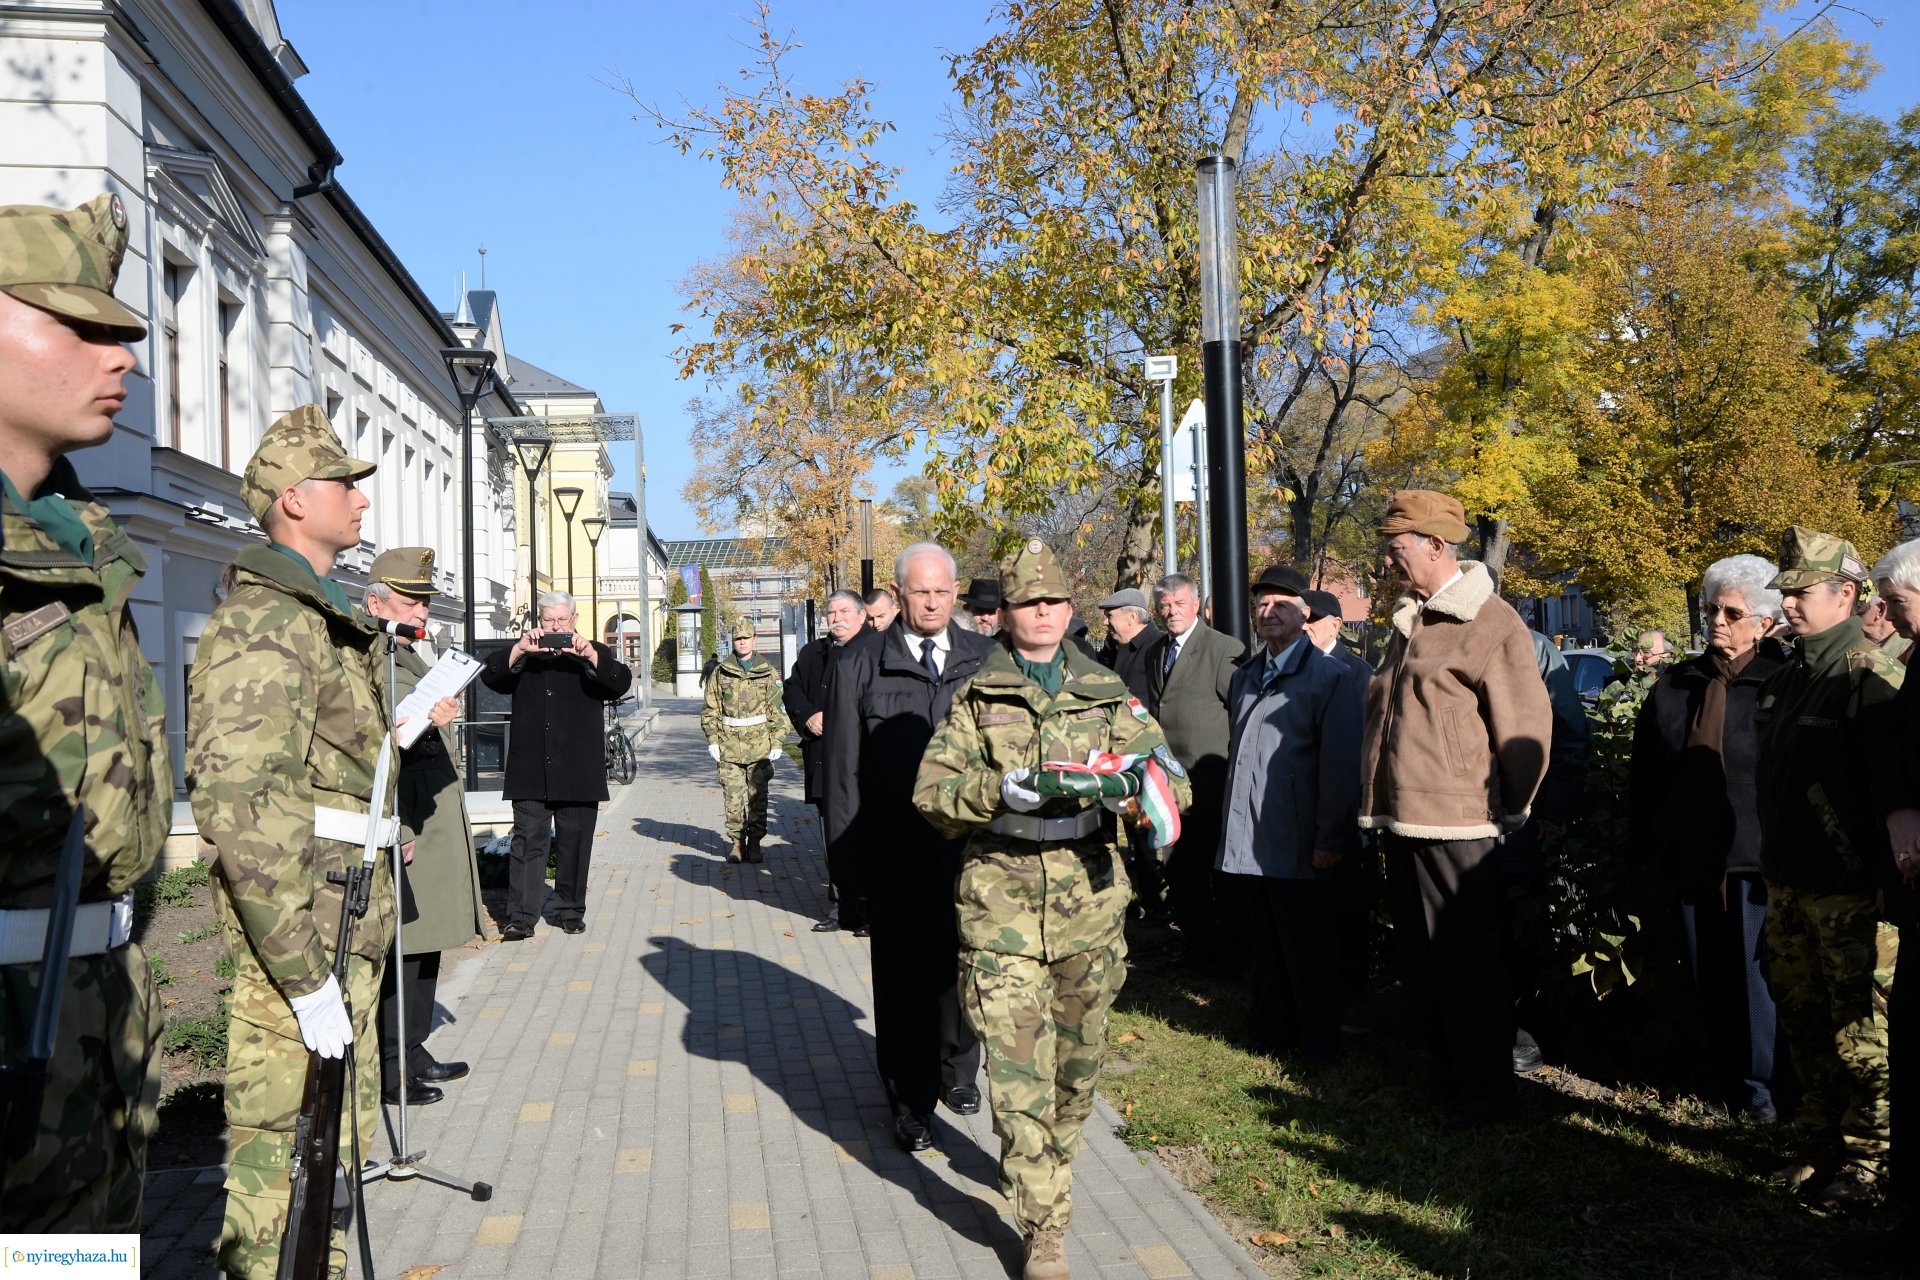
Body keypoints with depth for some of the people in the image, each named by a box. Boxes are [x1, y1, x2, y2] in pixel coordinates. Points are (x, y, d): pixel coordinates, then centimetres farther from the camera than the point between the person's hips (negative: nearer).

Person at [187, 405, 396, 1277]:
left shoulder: (326, 619, 16)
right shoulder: (264, 623, -17)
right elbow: (237, 803, -25)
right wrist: (305, 975, -26)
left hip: (347, 931, 10)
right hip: (303, 939, -10)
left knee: (341, 1136, 20)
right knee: (286, 1154, -2)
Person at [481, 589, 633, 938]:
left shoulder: (594, 655, 10)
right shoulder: (523, 655, 13)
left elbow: (621, 683, -8)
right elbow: (490, 677, -3)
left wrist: (590, 655, -23)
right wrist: (519, 649, -18)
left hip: (578, 772, 0)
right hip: (531, 771, 0)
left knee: (575, 842, 6)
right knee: (528, 840, -4)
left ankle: (571, 911, 17)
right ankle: (521, 916, -5)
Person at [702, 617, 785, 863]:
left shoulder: (768, 672, 6)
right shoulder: (721, 672, 6)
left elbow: (776, 710, 6)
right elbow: (710, 709, 8)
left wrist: (777, 742, 0)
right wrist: (712, 739, 0)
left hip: (760, 746, 0)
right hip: (729, 746, 0)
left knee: (758, 797, 2)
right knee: (733, 797, 1)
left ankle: (754, 843, 12)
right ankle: (736, 843, 11)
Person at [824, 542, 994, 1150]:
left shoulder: (986, 660, 5)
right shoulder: (861, 666, 2)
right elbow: (843, 769, 1)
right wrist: (845, 859, -4)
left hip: (971, 848, 2)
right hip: (895, 855, -2)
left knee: (962, 964, 15)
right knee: (904, 974, 6)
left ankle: (956, 1070, 38)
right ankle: (910, 1099, 20)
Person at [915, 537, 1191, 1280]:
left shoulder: (1108, 693, 9)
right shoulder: (977, 697, 5)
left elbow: (1167, 777, 7)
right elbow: (931, 791, -1)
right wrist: (995, 788, -19)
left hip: (1089, 891, 2)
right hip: (1001, 892, -2)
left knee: (1079, 1051, 13)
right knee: (1016, 1056, -7)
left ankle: (1049, 1159, 40)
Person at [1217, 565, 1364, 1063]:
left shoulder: (1331, 677, -7)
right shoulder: (1245, 677, 15)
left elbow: (1341, 766, -12)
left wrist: (1330, 839, -16)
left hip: (1301, 846, -6)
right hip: (1251, 843, 6)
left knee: (1309, 951, 4)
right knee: (1267, 946, 15)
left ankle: (1317, 1044, 17)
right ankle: (1268, 1032, 27)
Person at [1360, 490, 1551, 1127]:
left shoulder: (1489, 622, -13)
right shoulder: (1408, 619, 13)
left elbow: (1526, 726, -13)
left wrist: (1509, 811, -6)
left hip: (1455, 826, -8)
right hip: (1402, 821, 8)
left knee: (1466, 961, 2)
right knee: (1419, 956, 16)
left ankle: (1484, 1088, 16)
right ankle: (1445, 1072, 30)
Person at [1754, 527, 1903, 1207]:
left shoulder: (1870, 678, -13)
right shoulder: (1784, 680, 13)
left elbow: (1894, 793, -17)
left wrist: (1892, 881, -19)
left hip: (1848, 890, -8)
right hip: (1787, 883, 8)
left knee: (1859, 1031, 1)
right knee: (1803, 1019, 16)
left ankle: (1865, 1162, 13)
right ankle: (1817, 1144, 29)